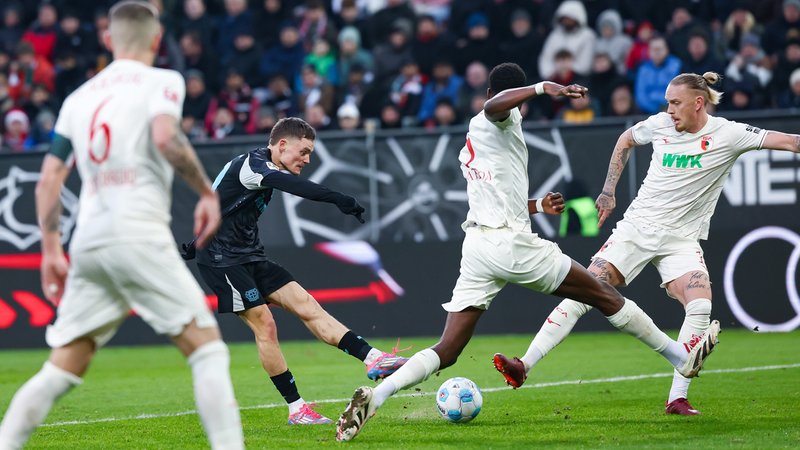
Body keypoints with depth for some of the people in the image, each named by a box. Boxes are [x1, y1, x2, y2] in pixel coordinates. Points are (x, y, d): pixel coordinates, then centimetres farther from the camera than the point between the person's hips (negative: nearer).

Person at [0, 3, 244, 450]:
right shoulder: (161, 81, 4)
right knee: (207, 349, -3)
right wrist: (207, 192, -6)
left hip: (87, 241, 6)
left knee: (61, 371, 10)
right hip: (139, 234, -6)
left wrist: (51, 250, 20)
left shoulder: (79, 97, 20)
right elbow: (165, 137, -16)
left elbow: (49, 179, 16)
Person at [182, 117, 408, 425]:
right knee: (265, 325, -13)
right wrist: (338, 200, -47)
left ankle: (372, 358, -13)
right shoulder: (253, 164, -17)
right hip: (222, 259, -9)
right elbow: (292, 186, -37)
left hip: (250, 258, 9)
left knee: (306, 305, -3)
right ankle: (296, 408, -7)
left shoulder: (261, 169, 15)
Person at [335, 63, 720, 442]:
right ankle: (682, 357, 17)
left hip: (476, 244, 7)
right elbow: (494, 107, -26)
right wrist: (542, 88, -34)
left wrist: (538, 207, 40)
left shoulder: (468, 148, 25)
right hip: (512, 244, -7)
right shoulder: (505, 120, 0)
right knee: (604, 295, 8)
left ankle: (374, 396, -21)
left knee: (446, 351, 0)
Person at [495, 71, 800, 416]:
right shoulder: (659, 125, 0)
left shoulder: (726, 134, -9)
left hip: (681, 239, -2)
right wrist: (608, 190, 16)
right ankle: (525, 365, -11)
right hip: (636, 227, 2)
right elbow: (626, 140, 21)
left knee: (701, 307, -23)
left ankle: (677, 399, -15)